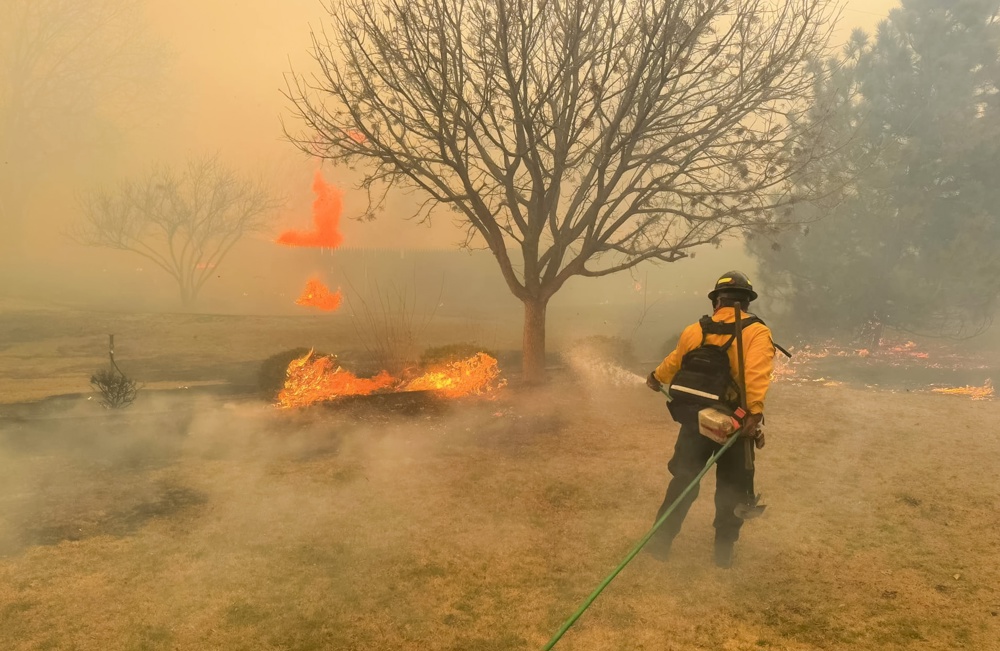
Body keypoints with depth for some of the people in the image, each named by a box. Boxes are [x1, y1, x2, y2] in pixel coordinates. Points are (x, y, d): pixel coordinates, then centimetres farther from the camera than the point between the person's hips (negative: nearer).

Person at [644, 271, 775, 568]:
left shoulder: (694, 331, 5)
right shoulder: (756, 332, -7)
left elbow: (673, 362, 22)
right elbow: (756, 372, -26)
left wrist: (656, 379, 42)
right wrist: (755, 411, -35)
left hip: (695, 418, 3)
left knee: (683, 480, 15)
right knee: (732, 488, 14)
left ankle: (660, 542, 18)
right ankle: (723, 551, 21)